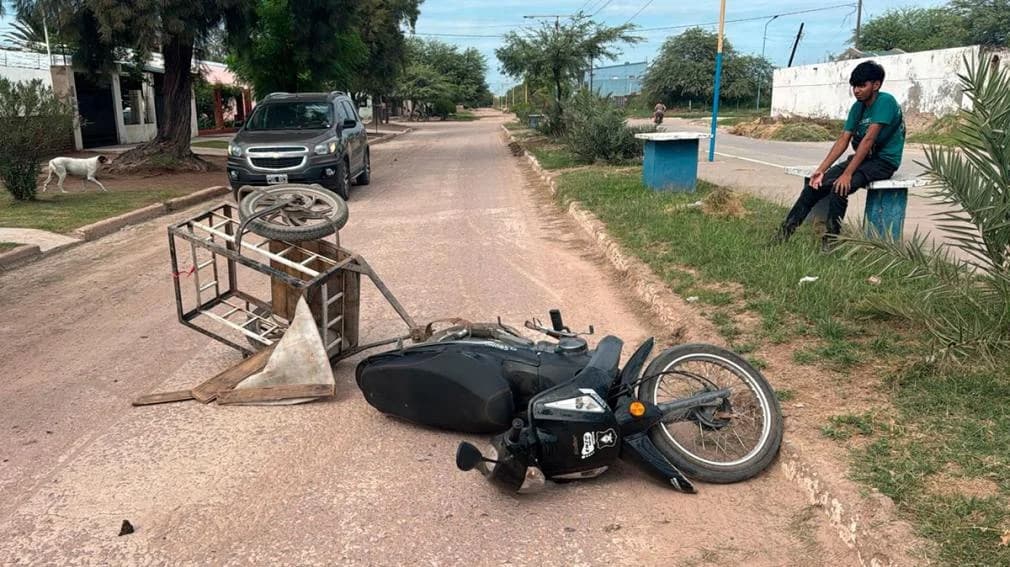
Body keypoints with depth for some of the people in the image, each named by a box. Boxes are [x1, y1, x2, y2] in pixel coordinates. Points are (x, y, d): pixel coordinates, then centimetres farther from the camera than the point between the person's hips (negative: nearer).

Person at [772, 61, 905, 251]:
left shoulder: (885, 102, -17)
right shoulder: (858, 107, 7)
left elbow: (868, 139, -24)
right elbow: (843, 140, 1)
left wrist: (847, 174, -28)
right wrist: (821, 170, -10)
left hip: (884, 161, -8)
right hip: (862, 157, 8)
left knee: (839, 188, -31)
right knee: (815, 184, -7)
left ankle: (830, 241, -21)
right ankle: (785, 232, -7)